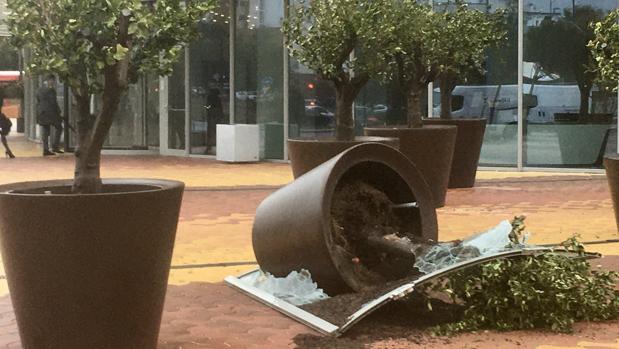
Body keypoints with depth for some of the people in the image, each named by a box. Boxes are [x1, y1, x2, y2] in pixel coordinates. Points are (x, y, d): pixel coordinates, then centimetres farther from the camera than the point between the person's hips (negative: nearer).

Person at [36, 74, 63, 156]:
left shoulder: (40, 90, 12)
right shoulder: (50, 90, -12)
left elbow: (38, 103, 15)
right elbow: (54, 103, -13)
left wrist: (38, 115, 19)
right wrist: (58, 113, -6)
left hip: (41, 113, 7)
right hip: (50, 112, -7)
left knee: (45, 131, 8)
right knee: (59, 128, 7)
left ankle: (45, 150, 6)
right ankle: (55, 147, 2)